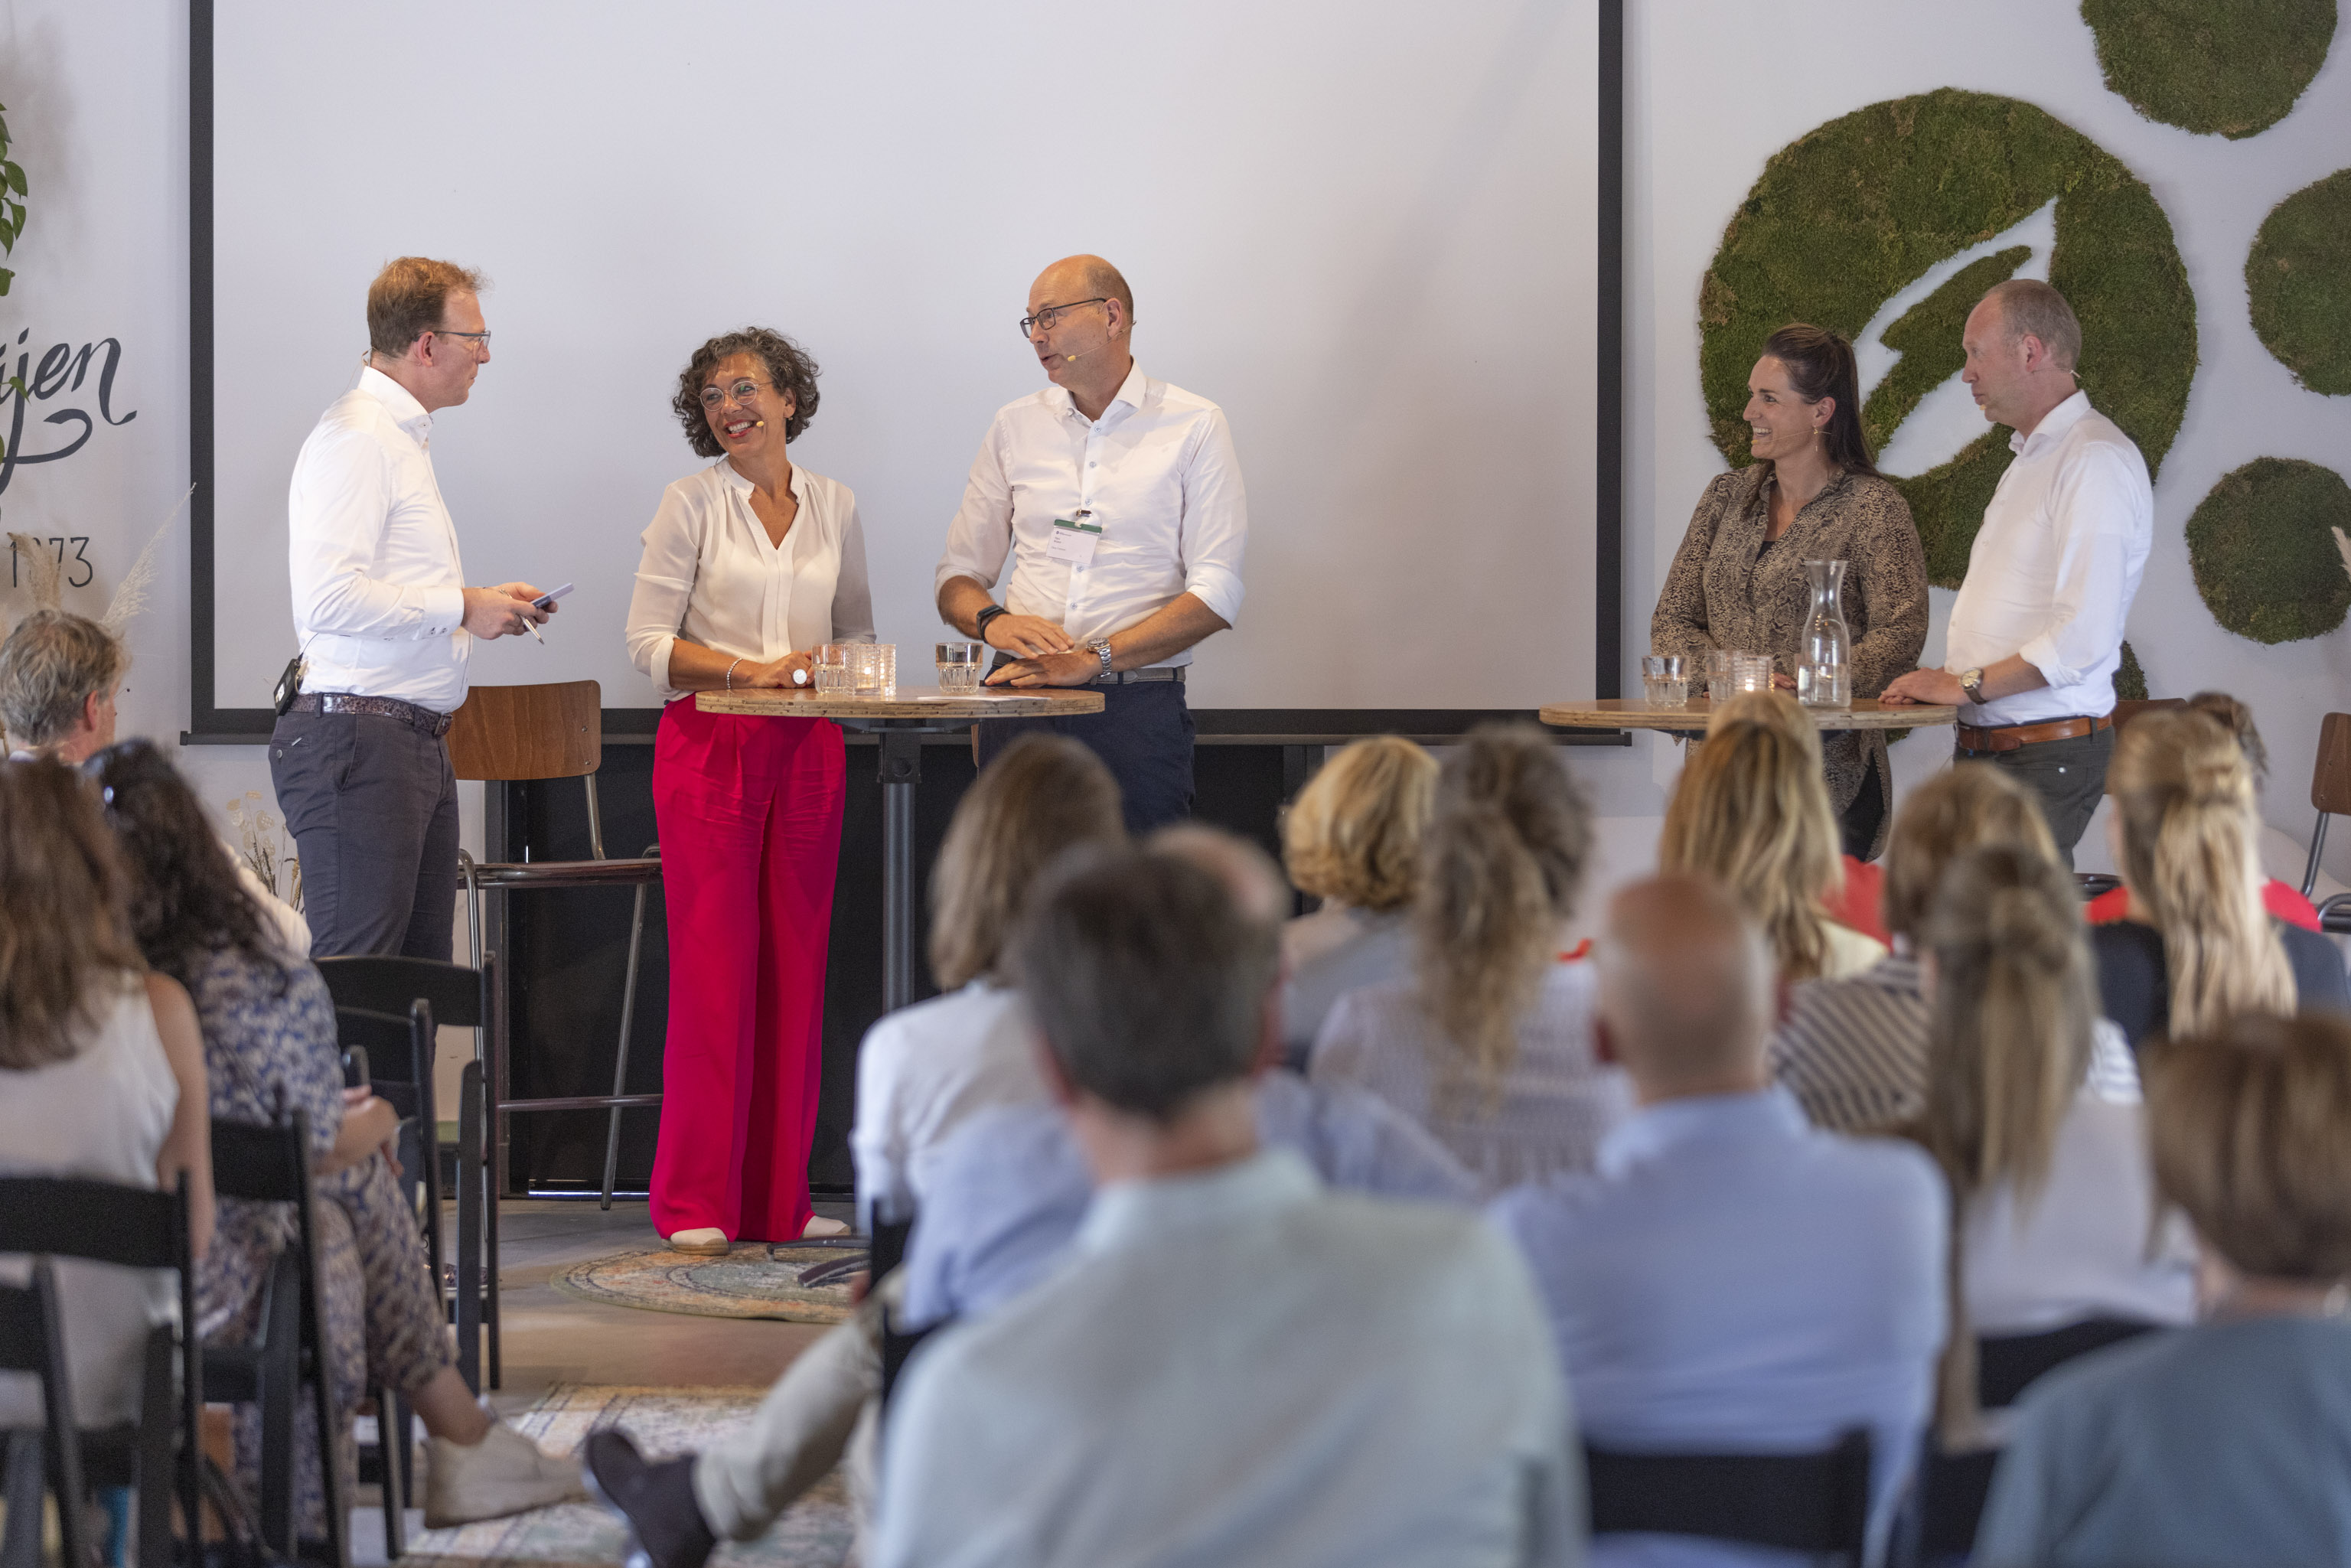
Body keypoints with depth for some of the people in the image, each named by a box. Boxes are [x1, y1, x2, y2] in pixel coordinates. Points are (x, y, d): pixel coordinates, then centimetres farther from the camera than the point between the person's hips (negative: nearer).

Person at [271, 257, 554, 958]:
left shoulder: (402, 435, 22)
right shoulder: (356, 438, -11)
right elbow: (330, 599, -22)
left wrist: (484, 604, 13)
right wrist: (461, 608, -14)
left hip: (419, 742, 11)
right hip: (359, 737, -11)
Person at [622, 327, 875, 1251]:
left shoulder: (834, 508, 11)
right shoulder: (692, 506, 0)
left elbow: (857, 630, 19)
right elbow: (647, 639, -4)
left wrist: (830, 670, -3)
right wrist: (748, 671, -16)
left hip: (808, 752, 4)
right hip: (708, 748, -4)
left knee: (797, 966, 3)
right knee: (712, 965, -7)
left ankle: (779, 1197, 10)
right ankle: (696, 1202, -2)